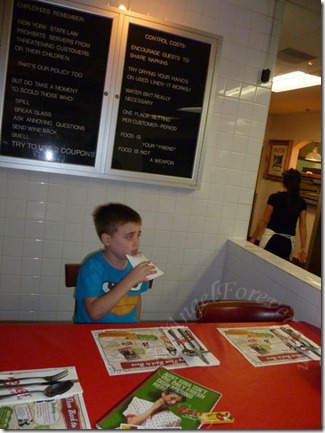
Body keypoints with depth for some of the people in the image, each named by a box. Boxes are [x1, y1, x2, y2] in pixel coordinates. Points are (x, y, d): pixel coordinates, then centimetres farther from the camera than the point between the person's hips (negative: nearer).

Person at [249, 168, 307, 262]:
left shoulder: (275, 197, -5)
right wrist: (303, 247, 4)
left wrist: (253, 238, 2)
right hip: (288, 242, 3)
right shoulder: (301, 203, 5)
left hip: (271, 238, -3)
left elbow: (264, 220, -5)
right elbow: (303, 226, 2)